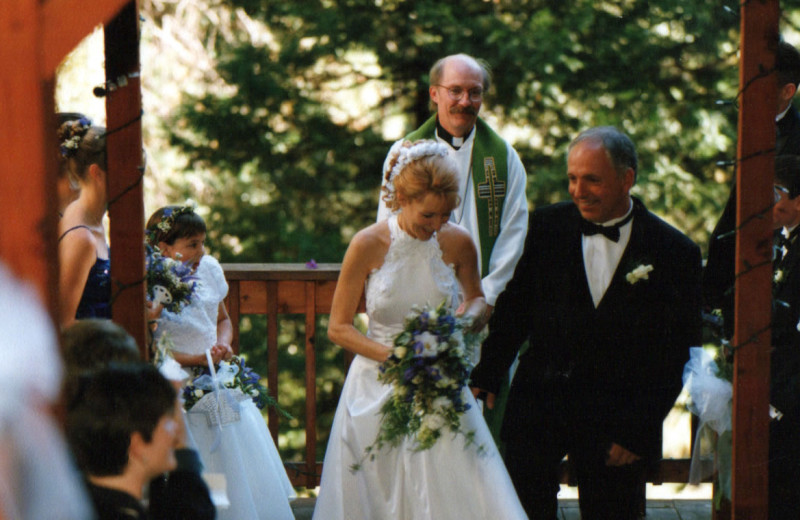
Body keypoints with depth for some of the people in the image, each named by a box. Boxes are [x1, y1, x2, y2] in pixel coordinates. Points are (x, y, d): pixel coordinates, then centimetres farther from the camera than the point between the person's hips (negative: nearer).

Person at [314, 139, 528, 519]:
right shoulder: (369, 245, -11)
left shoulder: (458, 243, -5)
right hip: (378, 390, -1)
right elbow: (338, 328, -5)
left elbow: (477, 298, 15)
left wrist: (468, 318, -10)